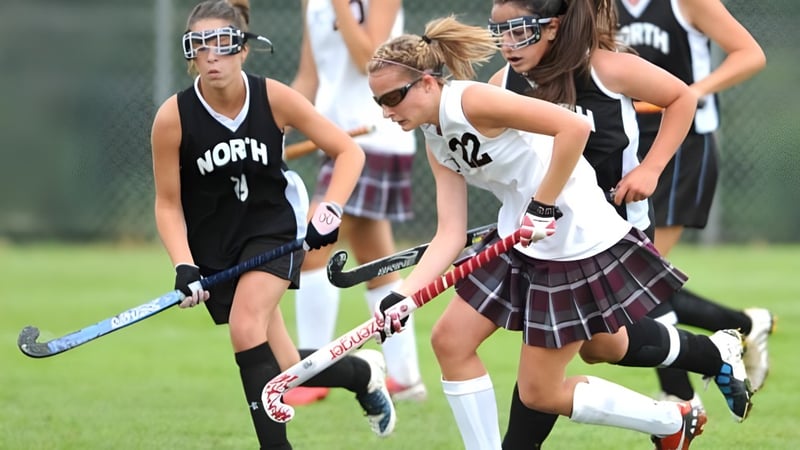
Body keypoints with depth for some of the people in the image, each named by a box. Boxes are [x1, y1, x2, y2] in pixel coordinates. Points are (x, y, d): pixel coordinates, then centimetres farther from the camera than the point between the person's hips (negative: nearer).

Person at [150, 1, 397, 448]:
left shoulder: (274, 98, -16)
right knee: (287, 373, 1)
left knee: (246, 327, -29)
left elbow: (349, 151, -8)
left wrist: (330, 210, -22)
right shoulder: (173, 117, -17)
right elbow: (168, 204, -8)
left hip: (273, 228, -1)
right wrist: (184, 267, -21)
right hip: (214, 247, 1)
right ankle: (363, 371, 33)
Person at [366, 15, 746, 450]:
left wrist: (544, 204, -24)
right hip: (522, 245, 10)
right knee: (450, 340, 7)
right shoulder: (436, 141, 8)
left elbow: (574, 127, -29)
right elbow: (450, 235, 3)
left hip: (579, 244, -9)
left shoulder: (469, 100, -20)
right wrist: (402, 296, -9)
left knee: (541, 393, -2)